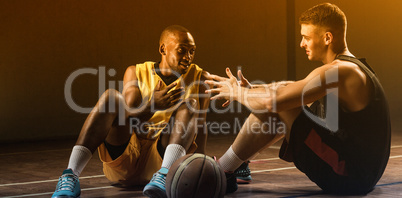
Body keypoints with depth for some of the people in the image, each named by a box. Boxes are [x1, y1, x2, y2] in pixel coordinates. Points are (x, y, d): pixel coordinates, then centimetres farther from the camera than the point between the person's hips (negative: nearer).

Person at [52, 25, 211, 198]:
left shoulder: (200, 78, 10)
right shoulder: (136, 73, 9)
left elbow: (201, 125, 3)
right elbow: (130, 116, -7)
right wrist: (152, 105, -27)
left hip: (163, 157, 0)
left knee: (189, 105, -22)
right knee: (111, 97, -22)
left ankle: (164, 176, -49)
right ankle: (71, 175, -39)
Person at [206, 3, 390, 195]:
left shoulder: (337, 72, -20)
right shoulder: (354, 68, 13)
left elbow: (271, 102, -23)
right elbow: (292, 88, 22)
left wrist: (236, 92, -4)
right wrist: (250, 89, 12)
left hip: (347, 177, -10)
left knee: (276, 107, -10)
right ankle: (237, 164, 29)